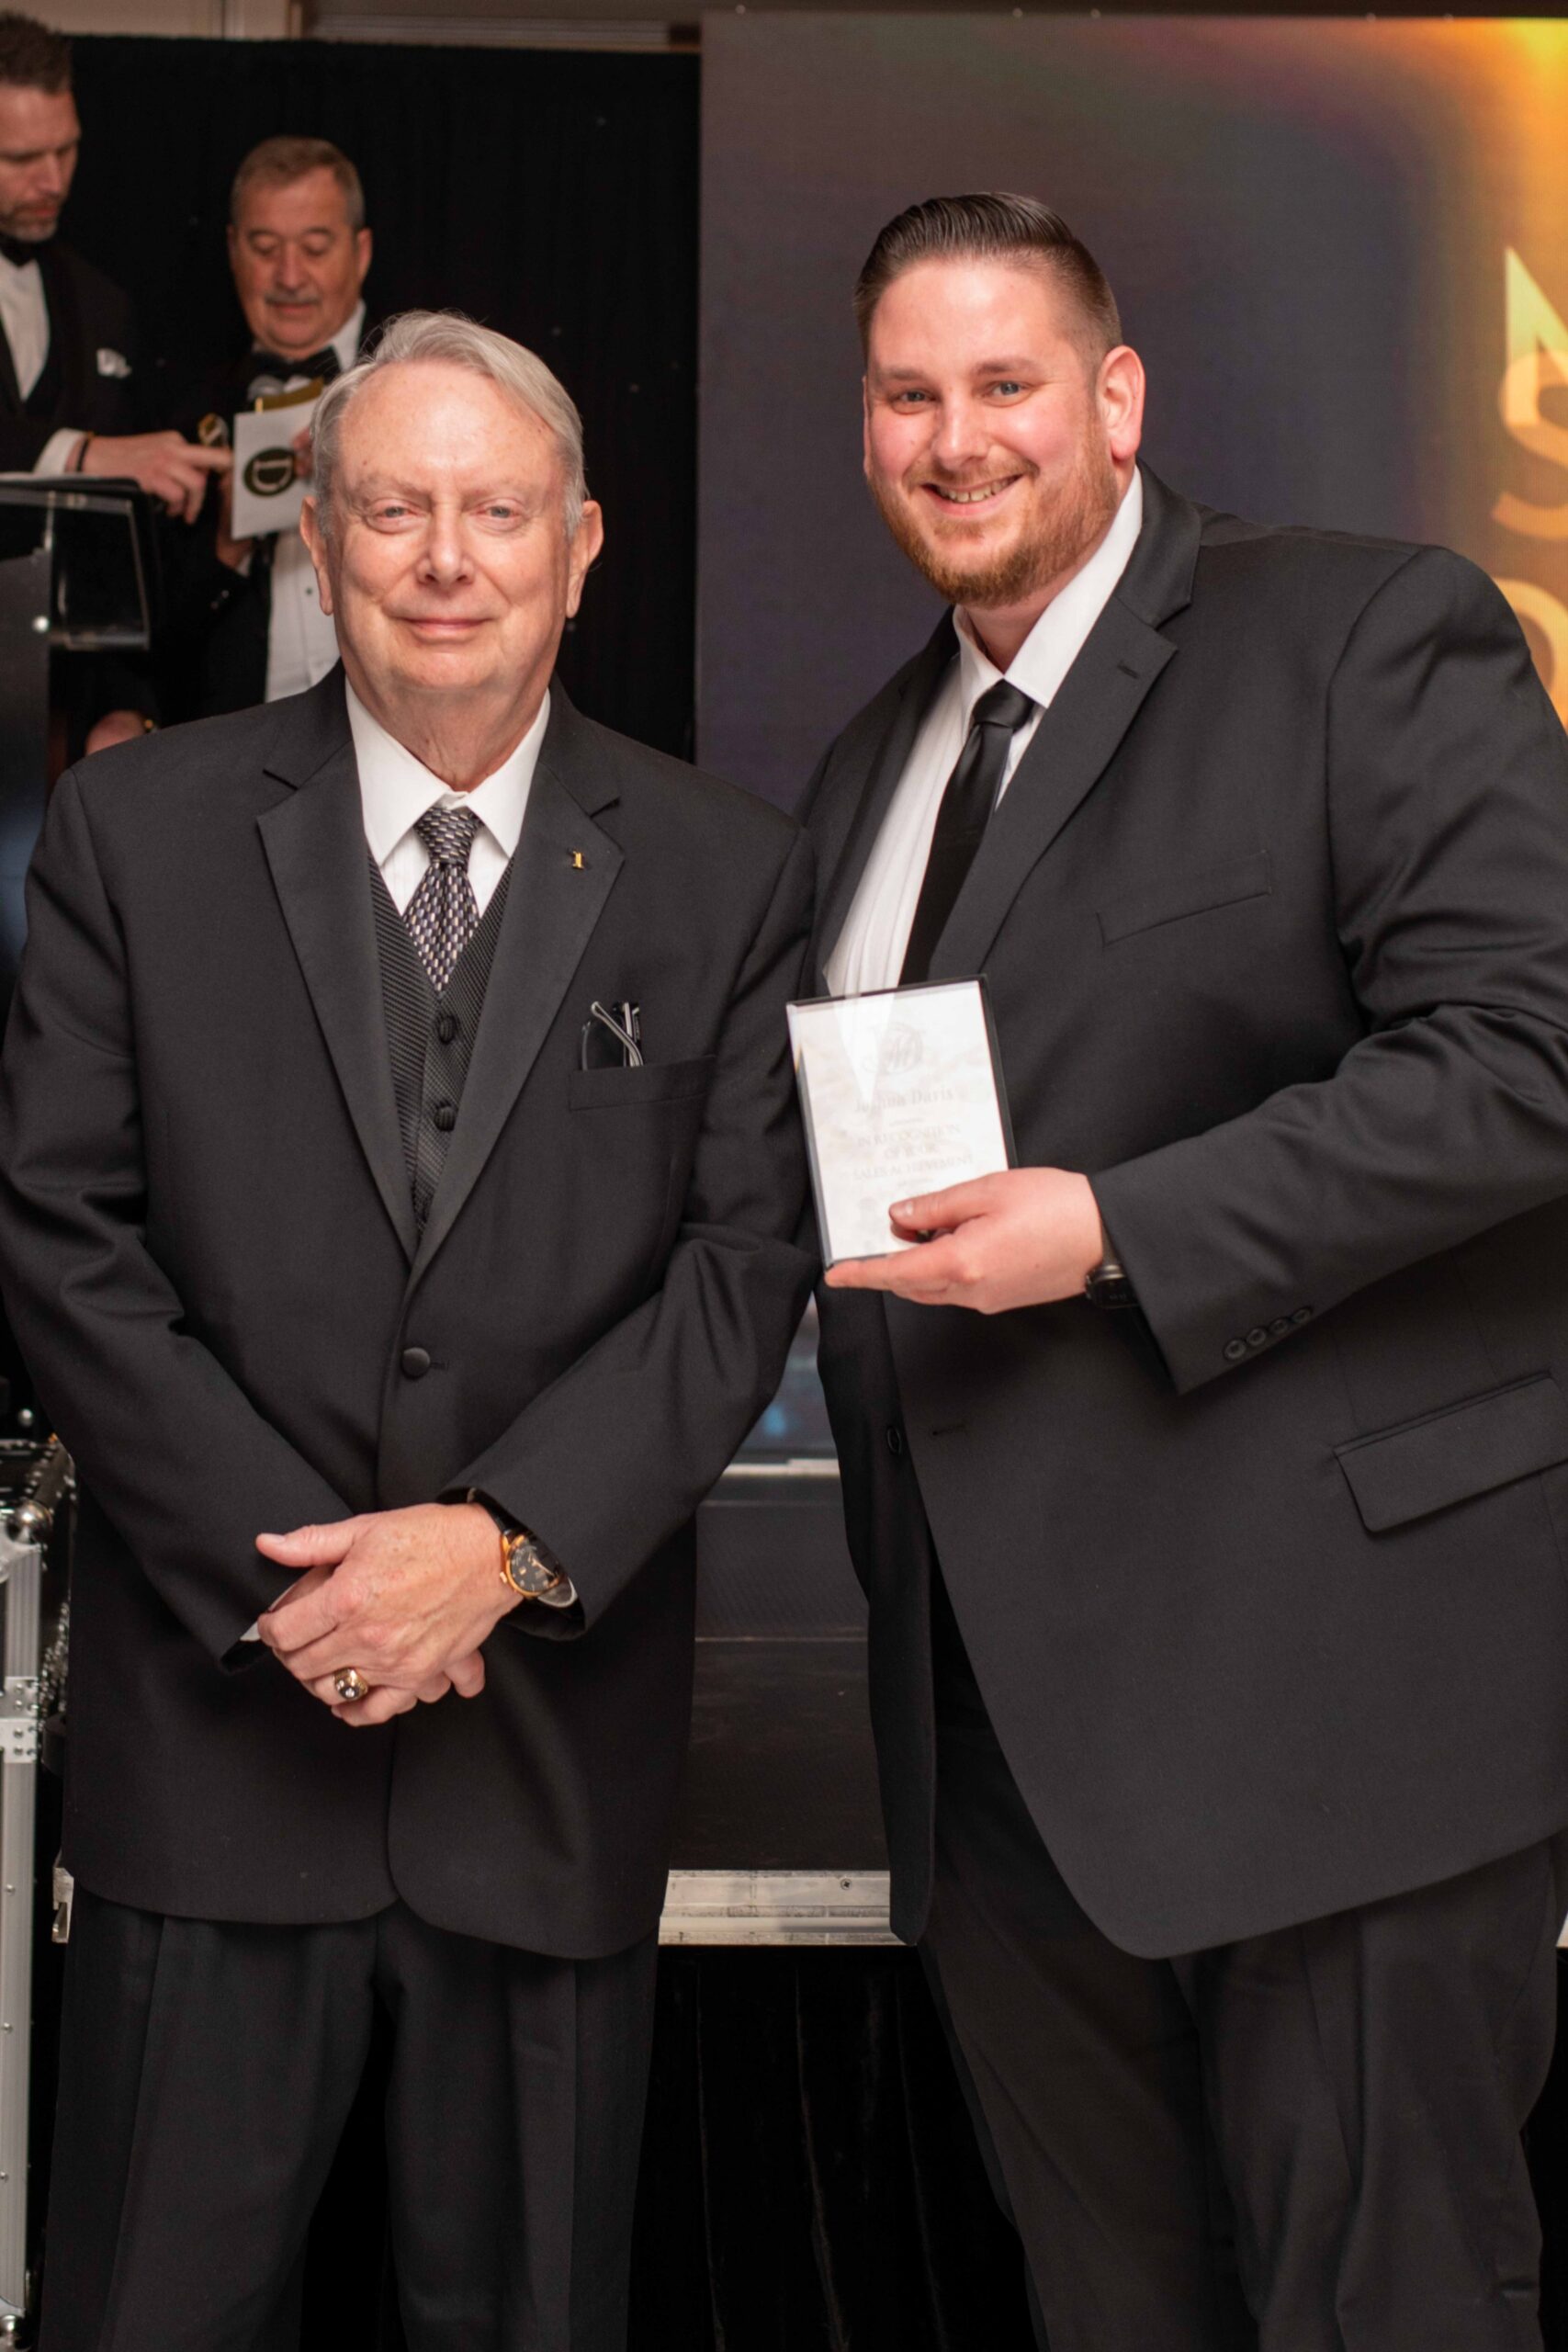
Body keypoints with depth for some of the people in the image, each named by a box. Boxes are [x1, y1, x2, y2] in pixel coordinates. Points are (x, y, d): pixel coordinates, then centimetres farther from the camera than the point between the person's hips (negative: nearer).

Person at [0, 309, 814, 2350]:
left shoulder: (727, 875, 3)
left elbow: (745, 1263, -2)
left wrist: (509, 1543, -14)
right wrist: (271, 1564, -11)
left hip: (558, 1706, 1)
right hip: (218, 1697, 0)